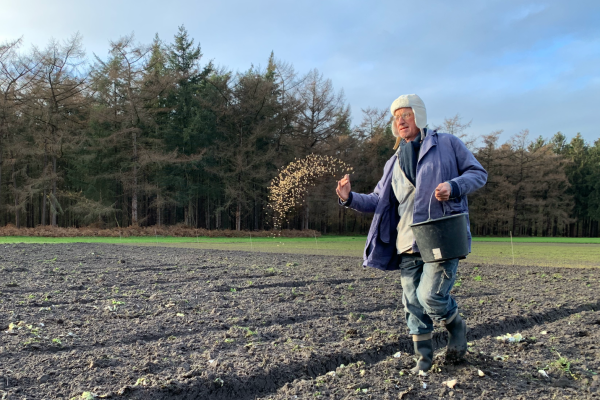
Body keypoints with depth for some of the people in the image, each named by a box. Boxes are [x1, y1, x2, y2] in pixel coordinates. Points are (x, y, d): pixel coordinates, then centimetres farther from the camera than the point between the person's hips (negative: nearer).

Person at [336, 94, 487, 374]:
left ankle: (456, 326, 17)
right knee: (413, 303, 7)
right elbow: (378, 201, 16)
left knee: (430, 295, -16)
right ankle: (423, 358, 25)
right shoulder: (395, 162, 18)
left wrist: (453, 186, -16)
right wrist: (350, 199, -3)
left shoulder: (447, 144, 6)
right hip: (408, 244, 5)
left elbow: (478, 173, 5)